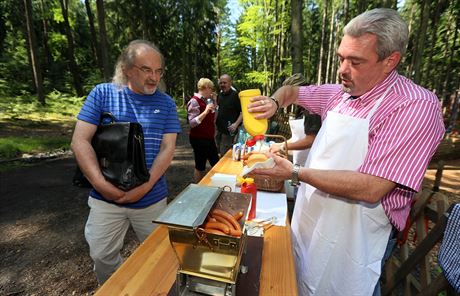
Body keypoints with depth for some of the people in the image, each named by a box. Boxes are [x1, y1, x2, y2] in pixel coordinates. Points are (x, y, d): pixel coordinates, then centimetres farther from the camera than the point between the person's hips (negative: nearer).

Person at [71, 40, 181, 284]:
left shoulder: (166, 103, -1)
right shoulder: (102, 94, -3)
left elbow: (167, 149, -7)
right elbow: (80, 141, -7)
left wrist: (145, 186, -17)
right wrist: (101, 184, -18)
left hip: (152, 198, 1)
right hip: (106, 198, 0)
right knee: (102, 257, 17)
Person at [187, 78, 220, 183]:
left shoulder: (206, 100, 10)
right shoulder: (194, 101, -14)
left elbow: (212, 119, 18)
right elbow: (192, 123, -23)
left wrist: (214, 102, 9)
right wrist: (205, 112, -31)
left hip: (209, 138, 9)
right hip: (199, 139, -9)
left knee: (216, 163, 15)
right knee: (200, 167, 3)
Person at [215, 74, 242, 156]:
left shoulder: (235, 95, -13)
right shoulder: (220, 94, 9)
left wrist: (236, 124, -25)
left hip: (229, 130, -8)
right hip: (219, 129, 8)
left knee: (224, 154, -1)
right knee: (217, 151, 19)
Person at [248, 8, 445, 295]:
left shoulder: (417, 107, -20)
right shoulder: (338, 94, 2)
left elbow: (371, 189, -28)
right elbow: (292, 91, 16)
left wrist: (295, 172, -25)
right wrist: (274, 102, -6)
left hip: (354, 240, -6)